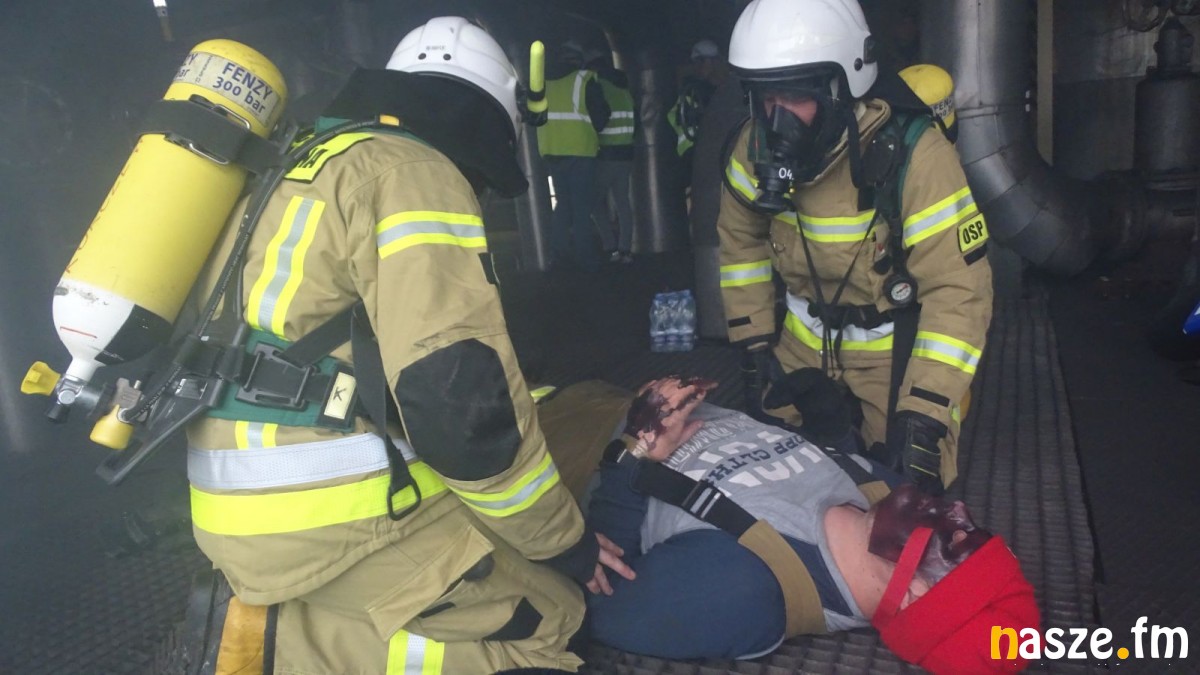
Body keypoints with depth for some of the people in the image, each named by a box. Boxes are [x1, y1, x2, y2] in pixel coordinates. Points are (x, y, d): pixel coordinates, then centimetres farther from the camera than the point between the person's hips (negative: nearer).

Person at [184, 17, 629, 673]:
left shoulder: (310, 164, 19)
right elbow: (457, 396, -20)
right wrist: (561, 539, -6)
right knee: (541, 617, 0)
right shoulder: (413, 172, -10)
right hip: (329, 513, -9)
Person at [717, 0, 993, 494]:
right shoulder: (757, 146, -13)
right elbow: (741, 241, 2)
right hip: (806, 340, 4)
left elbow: (959, 291, -28)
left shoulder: (913, 155, -29)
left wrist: (924, 416, -32)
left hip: (900, 345, -4)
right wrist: (755, 345, -1)